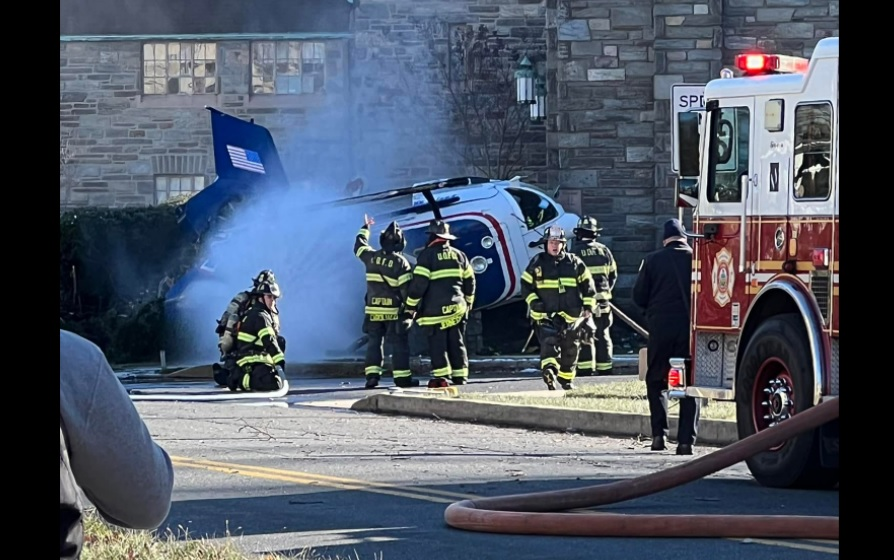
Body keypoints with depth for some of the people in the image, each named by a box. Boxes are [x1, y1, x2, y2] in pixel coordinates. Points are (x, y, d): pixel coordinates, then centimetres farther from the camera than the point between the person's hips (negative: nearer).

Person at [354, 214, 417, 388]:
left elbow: (359, 246, 22)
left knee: (374, 342, 8)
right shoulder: (401, 263, -13)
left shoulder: (372, 257, 0)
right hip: (394, 311, -4)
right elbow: (407, 288, -14)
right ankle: (402, 377, 1)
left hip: (373, 310, 4)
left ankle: (372, 375, 0)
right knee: (399, 343, 2)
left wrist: (365, 228, 36)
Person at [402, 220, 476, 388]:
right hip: (457, 308, 5)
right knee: (457, 342, 9)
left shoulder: (427, 255, -7)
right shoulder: (459, 255, 11)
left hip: (435, 309, -5)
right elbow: (469, 281, 17)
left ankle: (441, 376, -11)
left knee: (437, 343, -3)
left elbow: (418, 283, -11)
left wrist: (410, 308, -6)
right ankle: (460, 376, 9)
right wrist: (468, 303, 29)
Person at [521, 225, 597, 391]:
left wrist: (588, 308, 5)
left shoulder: (575, 263, 5)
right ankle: (549, 371, -39)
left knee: (570, 348, 10)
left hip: (571, 315, 2)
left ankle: (566, 378, 26)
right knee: (549, 342, -24)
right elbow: (526, 285, 8)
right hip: (545, 314, -2)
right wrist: (533, 301, -7)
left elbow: (587, 285, 11)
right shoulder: (537, 263, 2)